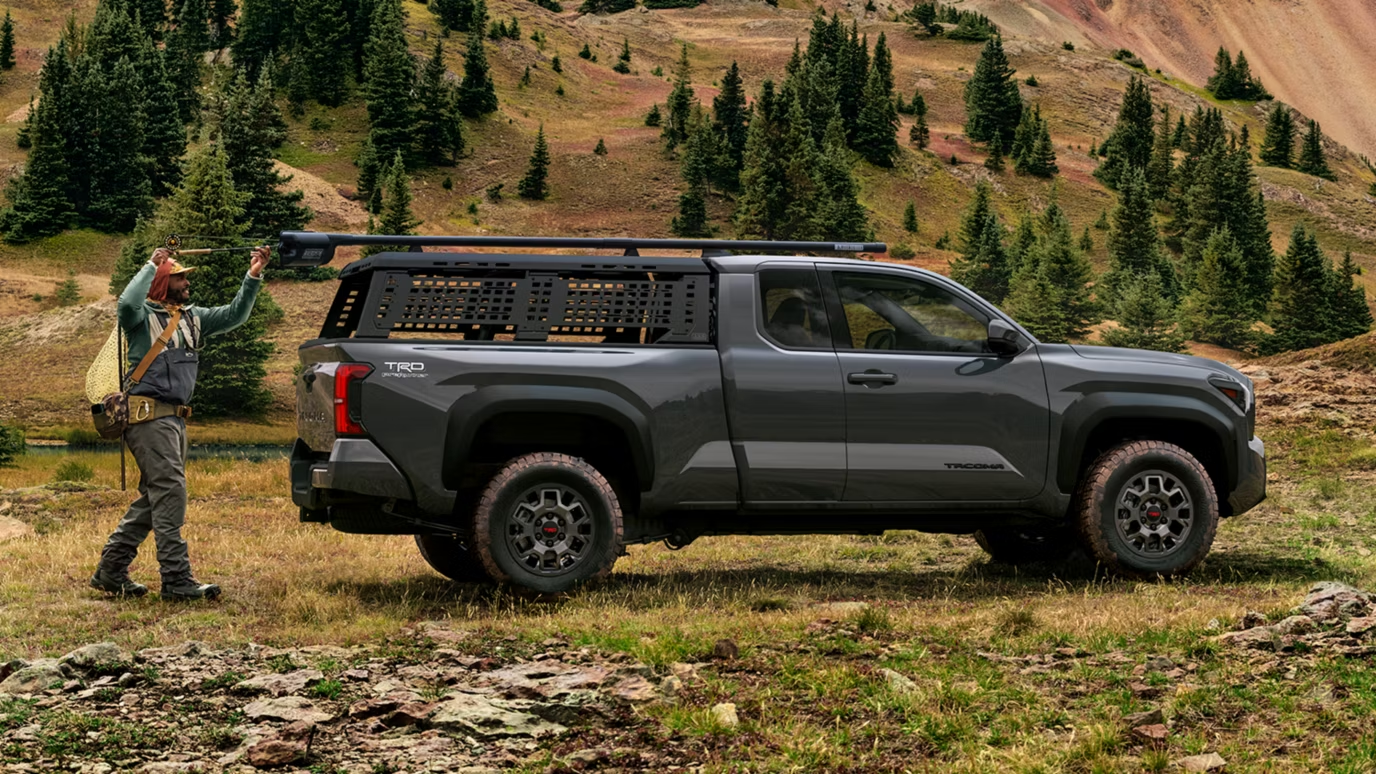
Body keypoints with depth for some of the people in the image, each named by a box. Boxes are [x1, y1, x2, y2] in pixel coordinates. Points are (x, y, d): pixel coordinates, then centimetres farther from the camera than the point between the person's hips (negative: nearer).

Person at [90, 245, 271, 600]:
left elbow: (234, 315, 14)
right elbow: (127, 303, -27)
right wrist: (152, 265, -17)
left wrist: (253, 277, 2)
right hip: (149, 416, -9)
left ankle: (111, 570, 18)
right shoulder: (143, 315, -4)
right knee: (169, 493, -14)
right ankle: (177, 580, -15)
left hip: (175, 418, 9)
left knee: (154, 497, 11)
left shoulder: (193, 317, 18)